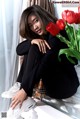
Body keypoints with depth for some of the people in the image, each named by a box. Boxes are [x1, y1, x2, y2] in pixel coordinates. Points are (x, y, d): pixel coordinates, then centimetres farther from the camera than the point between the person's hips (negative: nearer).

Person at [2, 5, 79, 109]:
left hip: (66, 85, -8)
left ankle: (21, 88, -25)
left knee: (35, 50, -22)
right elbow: (19, 50, -2)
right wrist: (32, 41, -24)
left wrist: (25, 90, -35)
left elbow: (46, 62, -29)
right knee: (32, 47, -3)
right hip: (52, 81, 8)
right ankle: (19, 86, -12)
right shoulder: (37, 36, 8)